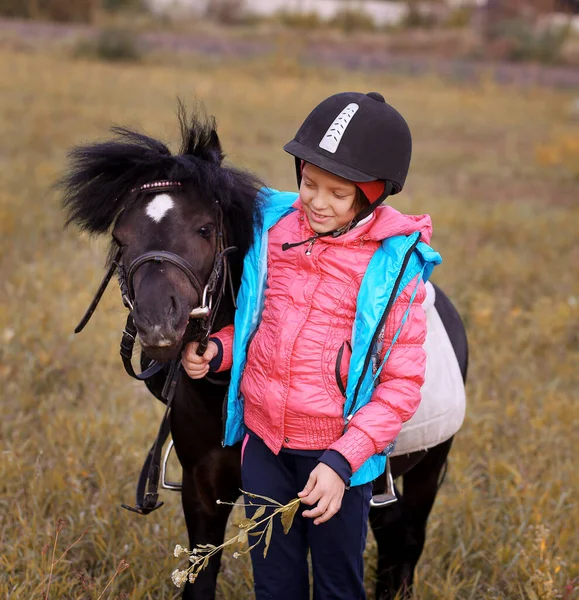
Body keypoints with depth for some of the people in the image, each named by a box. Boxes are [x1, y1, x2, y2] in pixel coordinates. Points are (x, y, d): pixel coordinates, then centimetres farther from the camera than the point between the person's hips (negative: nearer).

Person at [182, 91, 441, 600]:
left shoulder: (392, 265, -14)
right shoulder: (273, 228, -3)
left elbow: (402, 383, -13)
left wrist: (342, 461, -21)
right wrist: (218, 351, -8)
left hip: (336, 452, -3)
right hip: (264, 443, 4)